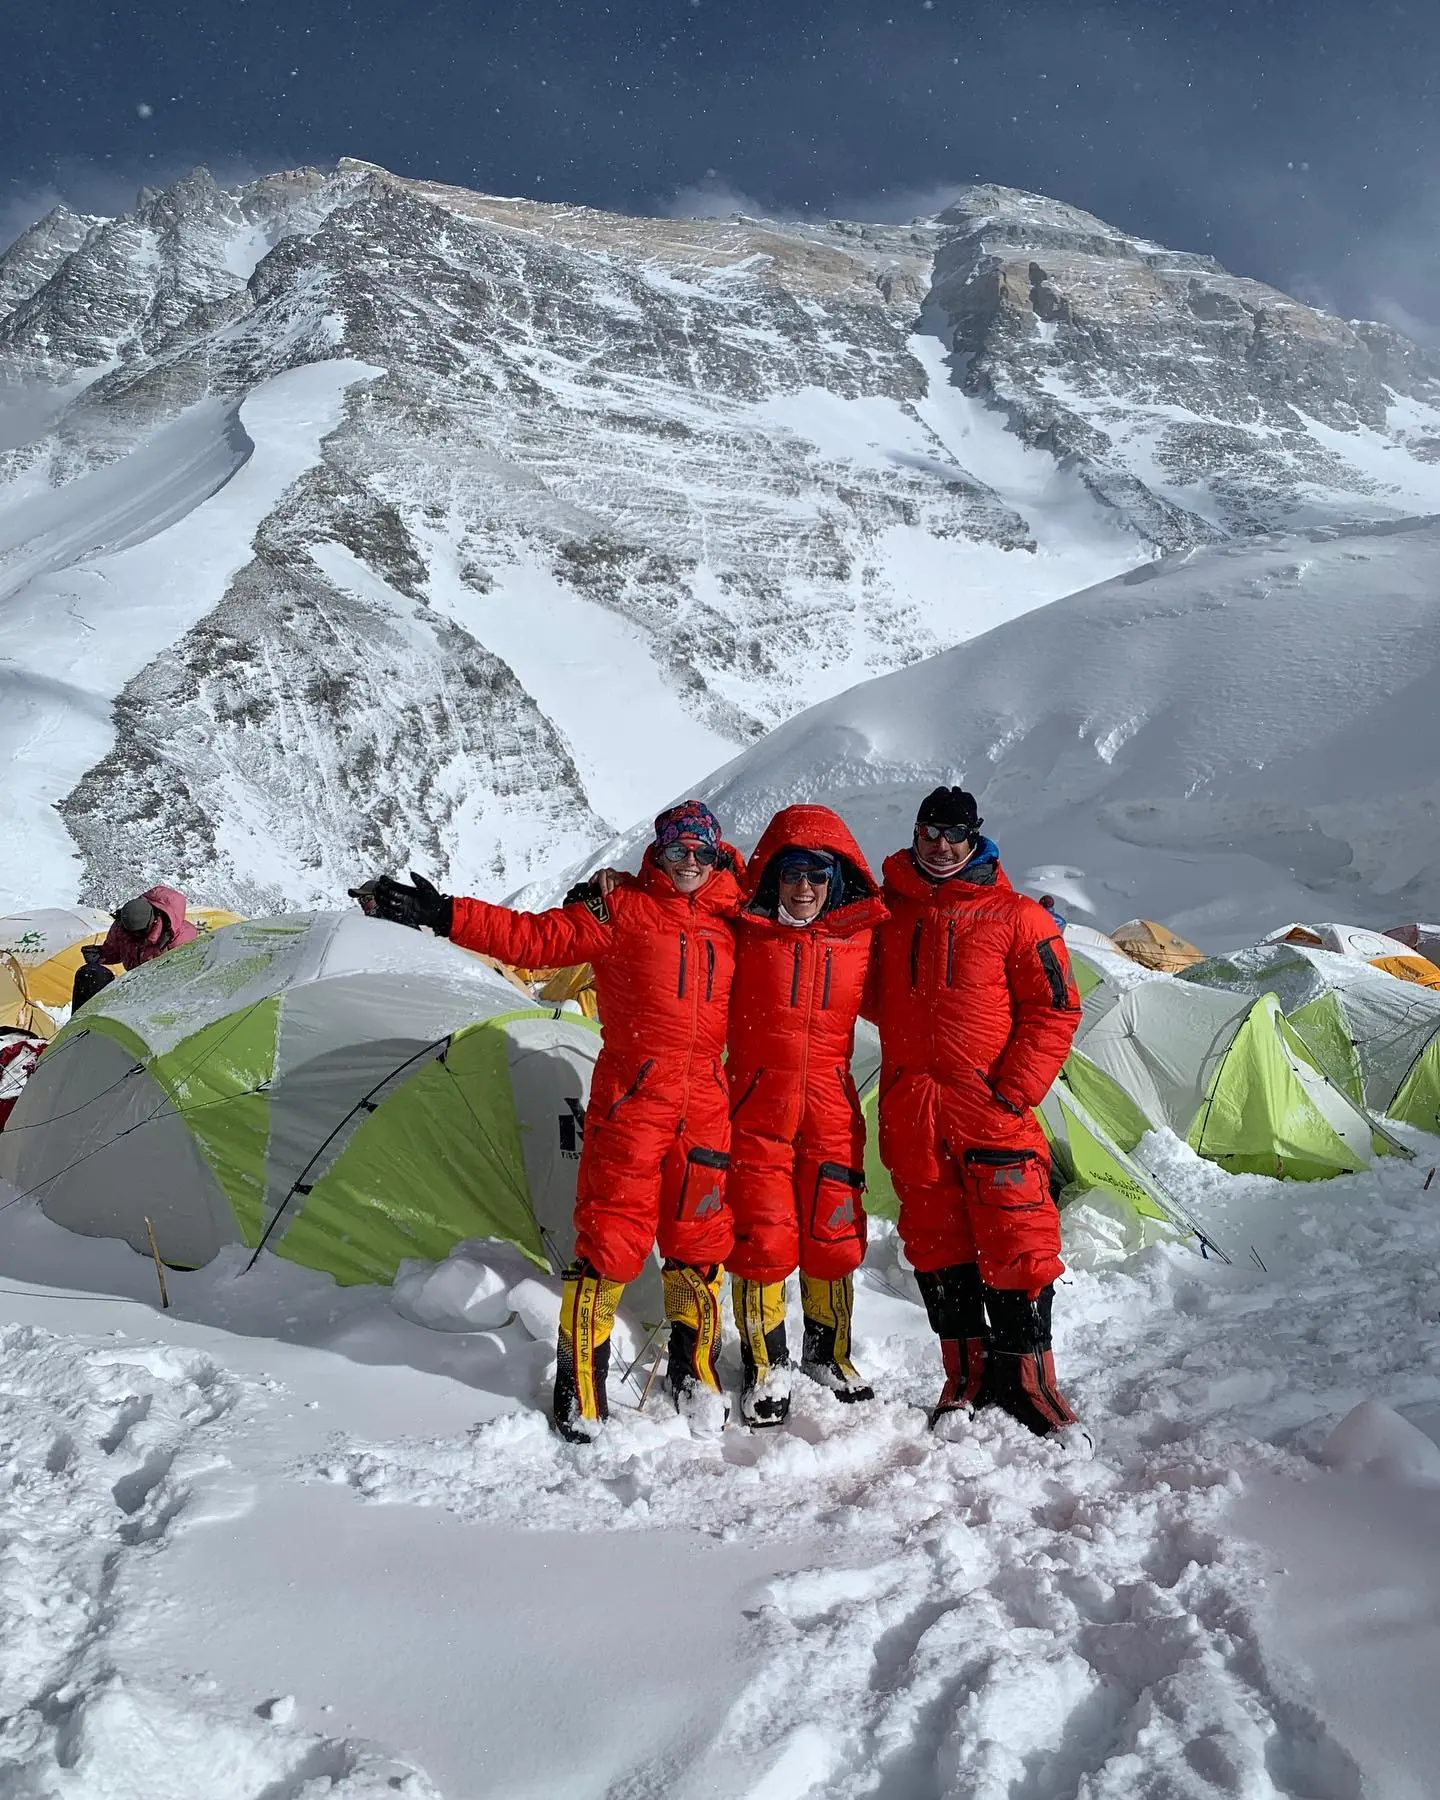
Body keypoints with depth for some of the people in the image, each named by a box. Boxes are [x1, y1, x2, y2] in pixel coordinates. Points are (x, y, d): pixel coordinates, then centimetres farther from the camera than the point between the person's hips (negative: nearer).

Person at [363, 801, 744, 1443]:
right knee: (609, 1237, -3)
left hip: (706, 1106, 4)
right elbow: (533, 936, -7)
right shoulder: (620, 910, 0)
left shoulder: (732, 925, 11)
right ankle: (580, 1386, 10)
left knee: (699, 1239, 10)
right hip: (630, 1100, -3)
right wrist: (443, 914, -14)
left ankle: (694, 1372, 28)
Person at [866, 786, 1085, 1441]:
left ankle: (1024, 1373, 13)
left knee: (1016, 1242, -3)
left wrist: (1014, 1089, -9)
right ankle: (966, 1375, 23)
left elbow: (1055, 1011, -2)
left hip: (993, 1109, -3)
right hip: (910, 1114, 3)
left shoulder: (1015, 916, 0)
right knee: (936, 1245, 10)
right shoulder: (887, 910, 9)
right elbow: (873, 1000, 23)